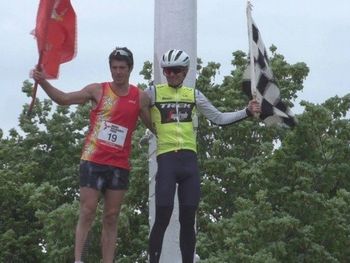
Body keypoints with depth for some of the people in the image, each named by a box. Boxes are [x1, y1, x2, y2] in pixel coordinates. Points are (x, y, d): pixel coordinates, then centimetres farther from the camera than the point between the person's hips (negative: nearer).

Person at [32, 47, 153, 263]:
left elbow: (154, 127, 15)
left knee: (111, 218, 4)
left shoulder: (140, 97, 6)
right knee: (87, 213, -6)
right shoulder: (97, 90, 1)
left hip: (120, 165, 2)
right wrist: (43, 82, -13)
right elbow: (64, 99, -1)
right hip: (93, 161, -2)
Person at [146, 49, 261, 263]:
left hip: (189, 159, 3)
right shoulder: (153, 92, 6)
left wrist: (247, 112, 11)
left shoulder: (193, 95, 15)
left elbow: (219, 118, 18)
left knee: (188, 219, 4)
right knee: (162, 218, -10)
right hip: (166, 159, -3)